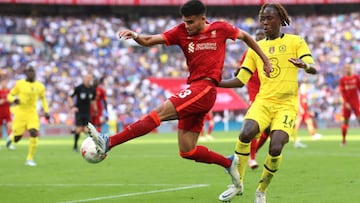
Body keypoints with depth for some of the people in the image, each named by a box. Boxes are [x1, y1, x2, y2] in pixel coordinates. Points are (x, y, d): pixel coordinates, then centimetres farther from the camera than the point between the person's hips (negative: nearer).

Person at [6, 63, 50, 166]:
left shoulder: (40, 86, 5)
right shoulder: (19, 84, -3)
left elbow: (43, 98, 22)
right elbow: (10, 95, 4)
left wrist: (46, 111, 12)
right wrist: (14, 99, -18)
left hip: (32, 114, 2)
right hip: (20, 113, -2)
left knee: (34, 134, -19)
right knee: (17, 138, 0)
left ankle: (30, 159, -7)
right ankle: (12, 137, 41)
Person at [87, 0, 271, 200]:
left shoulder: (220, 28, 3)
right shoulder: (181, 31, 9)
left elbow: (245, 36, 21)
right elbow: (149, 40, -1)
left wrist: (265, 60, 24)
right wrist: (135, 36, -22)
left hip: (205, 88, -7)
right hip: (193, 90, 7)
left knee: (160, 112, -21)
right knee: (187, 151, 4)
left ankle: (108, 143, -28)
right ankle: (229, 163, 22)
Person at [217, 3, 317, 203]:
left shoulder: (296, 42, 5)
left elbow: (313, 68, -10)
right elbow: (240, 80, 14)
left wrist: (304, 65, -34)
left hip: (287, 105, -2)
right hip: (263, 101, 2)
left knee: (276, 148, -20)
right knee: (245, 134, -27)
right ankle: (238, 183, -11)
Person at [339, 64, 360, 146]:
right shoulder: (342, 79, 0)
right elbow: (342, 92, -4)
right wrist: (346, 103, -12)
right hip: (347, 102, 0)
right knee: (345, 120, 4)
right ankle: (343, 140, 12)